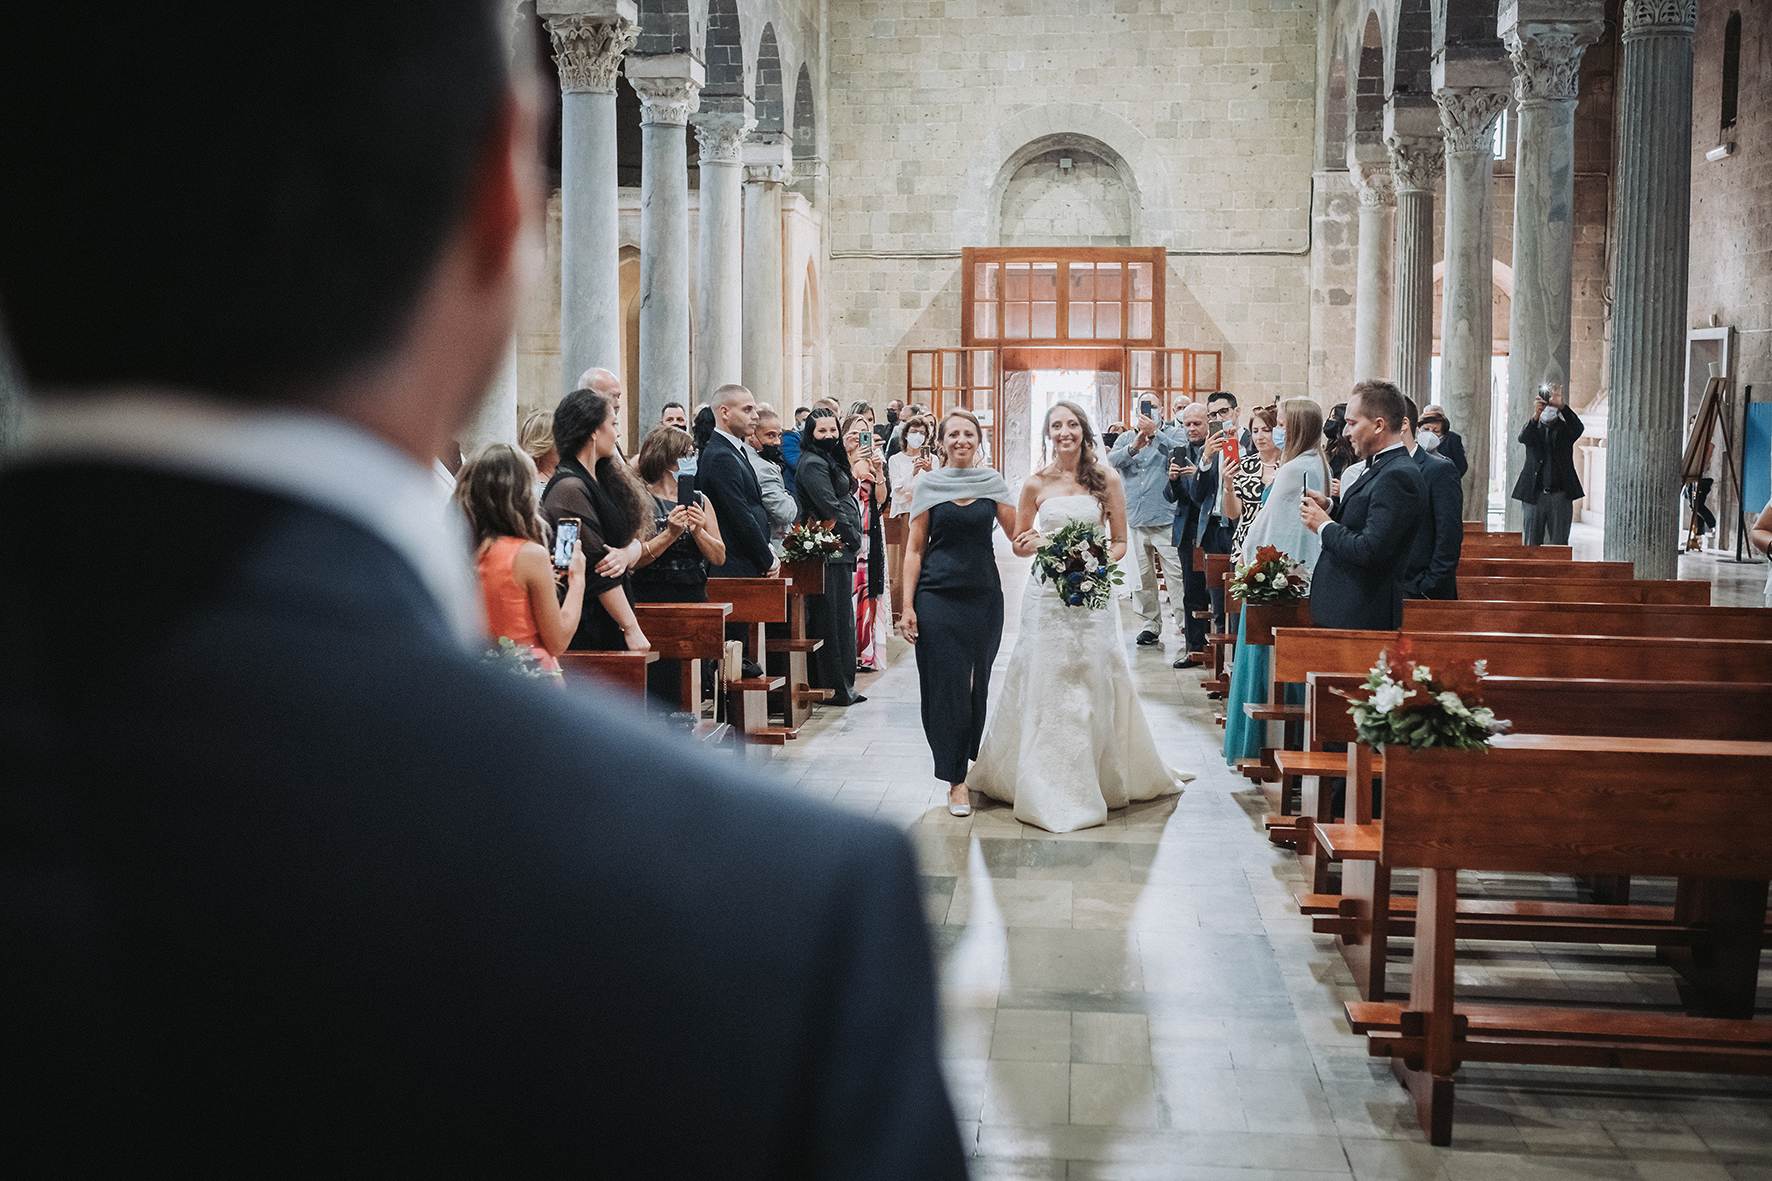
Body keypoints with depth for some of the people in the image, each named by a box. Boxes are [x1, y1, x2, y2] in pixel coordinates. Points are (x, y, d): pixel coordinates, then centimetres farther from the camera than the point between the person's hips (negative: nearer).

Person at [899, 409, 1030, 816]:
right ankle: (956, 780, 2)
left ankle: (970, 763, 28)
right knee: (946, 684, -4)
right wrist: (907, 606, -4)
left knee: (977, 683, 8)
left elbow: (1017, 534, 12)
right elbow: (914, 548, 3)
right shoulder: (929, 485, 2)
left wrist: (1027, 544, -14)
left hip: (984, 596, 2)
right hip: (938, 595, -2)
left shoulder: (992, 482, 6)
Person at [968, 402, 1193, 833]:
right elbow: (1018, 541, 11)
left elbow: (1120, 541, 6)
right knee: (1046, 686, 1)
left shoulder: (1106, 478, 2)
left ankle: (1099, 780, 17)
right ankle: (1049, 789, 10)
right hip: (1048, 596, 0)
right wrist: (1043, 544, -11)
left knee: (1094, 685, 3)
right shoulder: (1036, 483, 3)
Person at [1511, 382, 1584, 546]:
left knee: (1559, 544, 0)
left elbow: (1578, 428, -15)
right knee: (1531, 544, 2)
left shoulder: (1565, 429, 8)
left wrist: (1562, 406, -32)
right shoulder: (1533, 429, 9)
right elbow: (1523, 438, -14)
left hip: (1560, 495, 0)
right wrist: (1535, 415, -33)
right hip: (1534, 494, 0)